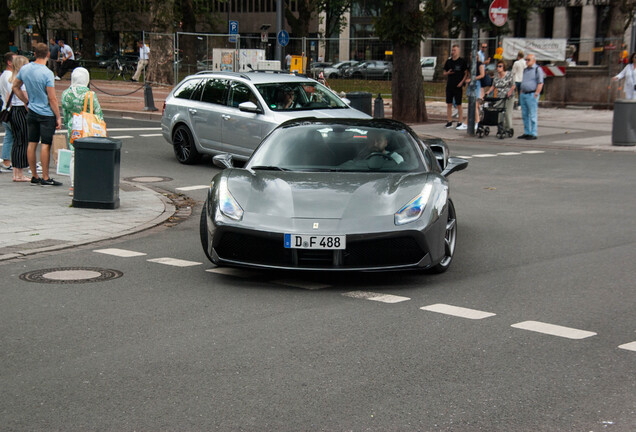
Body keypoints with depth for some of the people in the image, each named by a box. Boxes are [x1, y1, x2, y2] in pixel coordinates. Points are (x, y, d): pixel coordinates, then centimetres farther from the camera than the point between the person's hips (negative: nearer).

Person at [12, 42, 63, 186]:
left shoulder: (24, 69, 2)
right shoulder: (47, 73, -18)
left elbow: (15, 87, 16)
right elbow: (52, 99, -17)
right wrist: (58, 117, -9)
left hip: (32, 113, 6)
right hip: (46, 114, -6)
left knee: (32, 143, 9)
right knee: (45, 144, -2)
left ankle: (34, 177, 17)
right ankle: (45, 178, 1)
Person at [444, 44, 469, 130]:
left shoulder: (462, 61, -2)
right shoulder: (448, 61, 11)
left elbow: (466, 73, -2)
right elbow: (444, 73, 18)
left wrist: (462, 82, -13)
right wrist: (448, 73, -5)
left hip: (458, 86, -5)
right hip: (449, 85, 5)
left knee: (459, 105, -3)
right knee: (449, 104, 5)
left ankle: (460, 123, 2)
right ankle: (449, 122, 12)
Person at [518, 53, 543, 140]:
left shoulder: (538, 69, -6)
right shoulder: (525, 70, 18)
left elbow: (540, 83, -11)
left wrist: (536, 95, -18)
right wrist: (521, 94, 17)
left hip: (532, 95, -8)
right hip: (523, 94, 8)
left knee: (532, 116, -6)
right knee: (525, 115, 9)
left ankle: (533, 134, -3)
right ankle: (527, 133, 16)